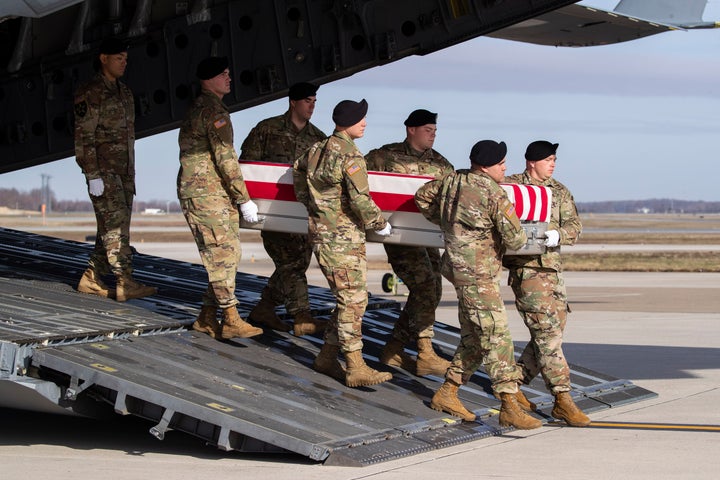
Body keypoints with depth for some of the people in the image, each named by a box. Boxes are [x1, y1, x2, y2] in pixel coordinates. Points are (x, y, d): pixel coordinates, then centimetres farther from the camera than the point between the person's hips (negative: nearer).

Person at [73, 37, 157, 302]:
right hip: (103, 170, -8)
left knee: (111, 227, 7)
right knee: (116, 223, -14)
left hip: (123, 170, 8)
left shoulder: (123, 92, 16)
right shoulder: (89, 93, -10)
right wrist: (93, 176, -20)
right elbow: (84, 137, -14)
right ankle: (125, 284, -16)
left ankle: (91, 280, 14)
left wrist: (131, 172, 20)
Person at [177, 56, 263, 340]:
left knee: (228, 254, 11)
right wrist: (244, 199, -14)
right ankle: (231, 321, -7)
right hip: (207, 196, -10)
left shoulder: (198, 109, 19)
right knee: (224, 255, -9)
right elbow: (225, 158, -17)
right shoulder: (213, 110, -13)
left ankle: (207, 318, 14)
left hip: (216, 195, 10)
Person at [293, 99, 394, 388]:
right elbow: (361, 202, -19)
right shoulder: (351, 157, -16)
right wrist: (381, 226, -2)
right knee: (353, 301, -7)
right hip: (342, 238, -9)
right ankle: (355, 368, -6)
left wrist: (308, 202, 37)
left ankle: (327, 357, 18)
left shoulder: (317, 150, 10)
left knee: (348, 299, 15)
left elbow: (298, 169, 29)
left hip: (321, 232, 9)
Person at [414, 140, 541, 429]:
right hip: (479, 275, -9)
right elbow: (514, 238, -15)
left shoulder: (453, 181, 7)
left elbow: (422, 195, 24)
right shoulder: (494, 195, -16)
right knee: (496, 336, -11)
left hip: (460, 268, 9)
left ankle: (446, 394, 20)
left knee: (473, 337, 16)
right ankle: (509, 406, -14)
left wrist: (444, 221, 27)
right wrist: (521, 240, 9)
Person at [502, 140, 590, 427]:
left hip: (552, 267, 7)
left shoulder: (559, 191, 14)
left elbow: (575, 226, 6)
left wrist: (558, 235, -16)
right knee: (547, 331, -12)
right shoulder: (510, 186, -1)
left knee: (553, 330, 9)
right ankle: (562, 399, -12)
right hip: (525, 267, -7)